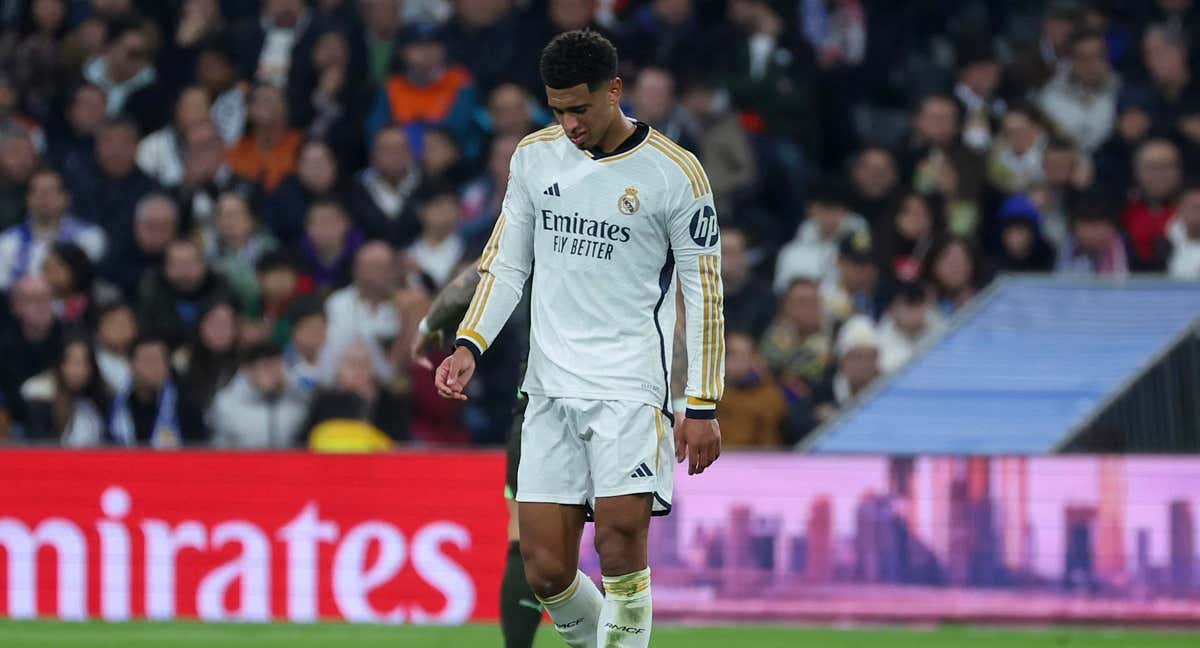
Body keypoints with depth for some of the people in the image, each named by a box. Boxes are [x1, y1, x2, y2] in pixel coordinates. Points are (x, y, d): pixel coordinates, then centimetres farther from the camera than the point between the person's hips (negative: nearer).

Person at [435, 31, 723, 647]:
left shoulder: (674, 173, -5)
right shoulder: (534, 155, 8)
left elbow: (703, 292, -1)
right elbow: (507, 262, 15)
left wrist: (702, 406, -4)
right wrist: (468, 345, 0)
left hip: (630, 383, -4)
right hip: (549, 387, 4)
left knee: (620, 542, -20)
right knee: (546, 571, -1)